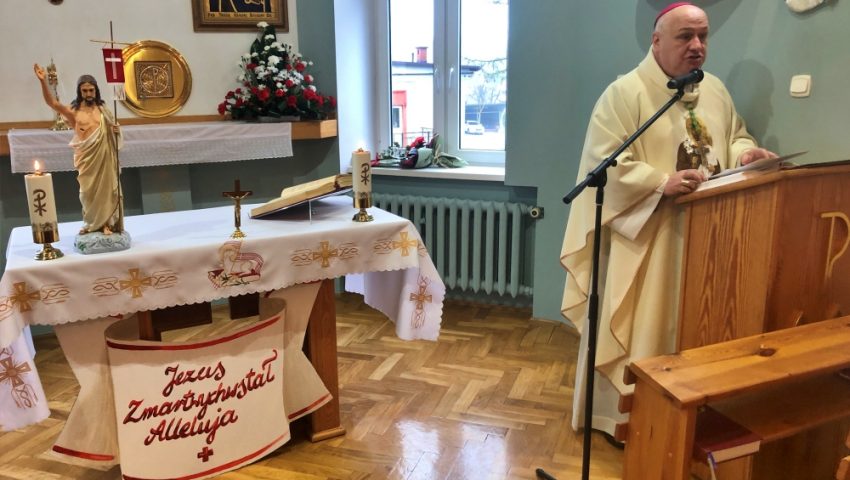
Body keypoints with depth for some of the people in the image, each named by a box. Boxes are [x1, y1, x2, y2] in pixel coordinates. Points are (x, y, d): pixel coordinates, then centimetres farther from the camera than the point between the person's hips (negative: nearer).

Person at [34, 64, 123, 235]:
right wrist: (43, 81, -32)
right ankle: (91, 224, 23)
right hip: (86, 157, -1)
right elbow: (52, 103, -19)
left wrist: (116, 130, -10)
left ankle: (106, 223, 15)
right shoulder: (74, 111, -4)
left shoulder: (103, 110, 4)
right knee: (88, 191, 8)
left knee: (105, 189, 5)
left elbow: (113, 129, 15)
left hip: (103, 156, 1)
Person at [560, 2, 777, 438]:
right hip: (644, 236, -7)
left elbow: (734, 136, 22)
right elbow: (605, 163, -18)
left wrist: (745, 153, -2)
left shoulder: (715, 90, 11)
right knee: (637, 325, 3)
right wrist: (663, 183, -28)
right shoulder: (625, 93, -11)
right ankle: (619, 411, 19)